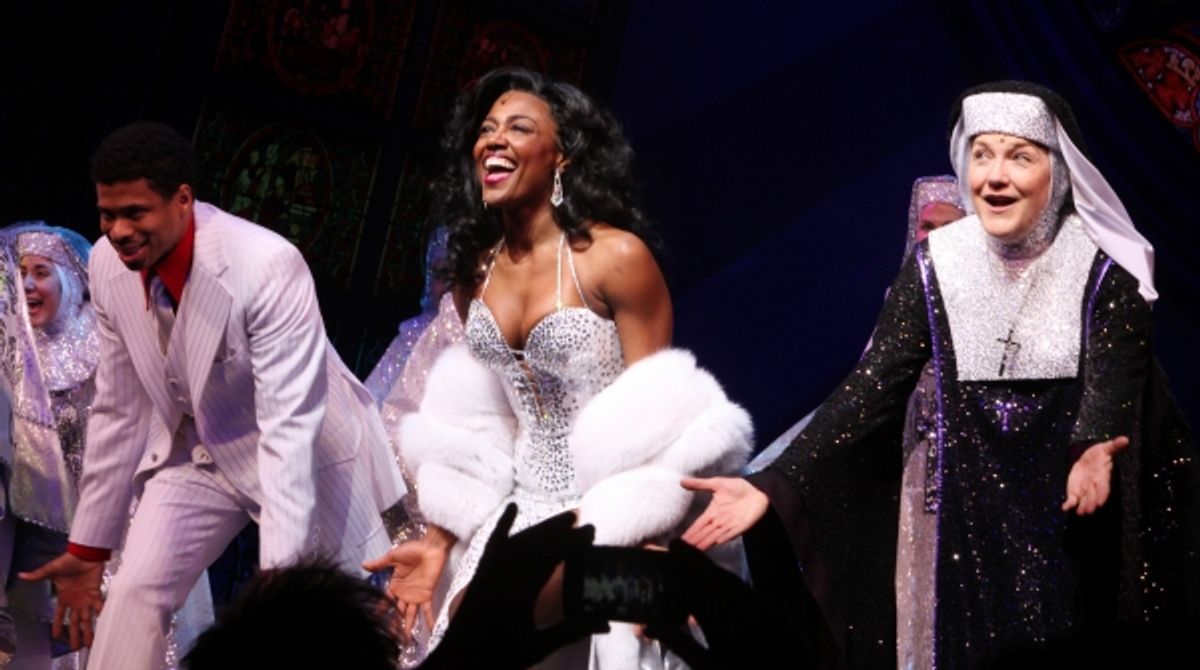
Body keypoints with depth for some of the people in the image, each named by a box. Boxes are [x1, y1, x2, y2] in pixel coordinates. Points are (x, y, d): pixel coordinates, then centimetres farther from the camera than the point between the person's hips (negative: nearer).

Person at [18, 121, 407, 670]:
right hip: (196, 454, 4)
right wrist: (87, 547, 1)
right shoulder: (107, 264, -13)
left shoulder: (267, 265, -31)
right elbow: (118, 411, -2)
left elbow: (289, 426, -31)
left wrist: (280, 570, -35)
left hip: (308, 455, -4)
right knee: (134, 594, -12)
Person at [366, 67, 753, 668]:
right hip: (519, 506, 6)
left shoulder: (617, 257, -13)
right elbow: (471, 431, 12)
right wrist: (441, 541, 6)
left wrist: (635, 562, -19)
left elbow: (654, 420, -12)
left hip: (606, 512, -6)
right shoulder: (473, 268, 6)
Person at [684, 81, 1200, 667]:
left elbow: (1113, 382, -18)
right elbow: (872, 388, -8)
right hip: (972, 515, 1)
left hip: (1081, 515, -1)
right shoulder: (935, 266, -5)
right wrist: (775, 486, -19)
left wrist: (1093, 454, -42)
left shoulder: (1105, 266, -9)